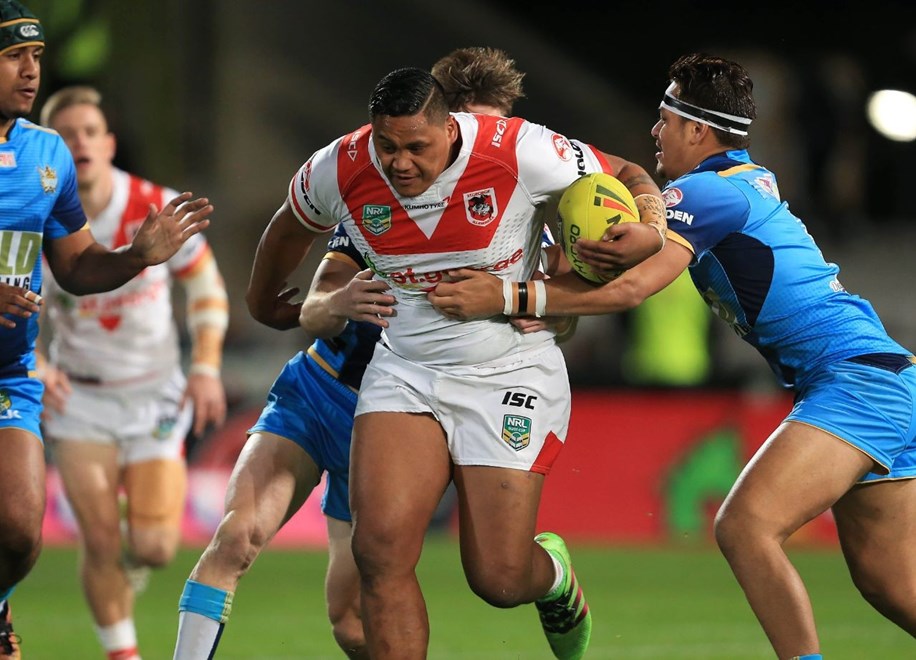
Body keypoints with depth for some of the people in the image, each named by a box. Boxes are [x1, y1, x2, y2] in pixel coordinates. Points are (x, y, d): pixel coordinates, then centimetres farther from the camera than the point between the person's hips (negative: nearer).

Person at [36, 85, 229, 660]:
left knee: (154, 547, -9)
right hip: (78, 397, 0)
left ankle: (131, 564, 29)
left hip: (156, 393, 0)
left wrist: (207, 369, -8)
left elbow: (206, 284, 1)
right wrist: (33, 370, -19)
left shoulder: (159, 209, -13)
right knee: (100, 541, -11)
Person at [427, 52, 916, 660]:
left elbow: (630, 289, -17)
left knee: (745, 525, -22)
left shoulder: (703, 189, -10)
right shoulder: (752, 179, 19)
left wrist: (506, 296, -13)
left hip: (857, 379, -10)